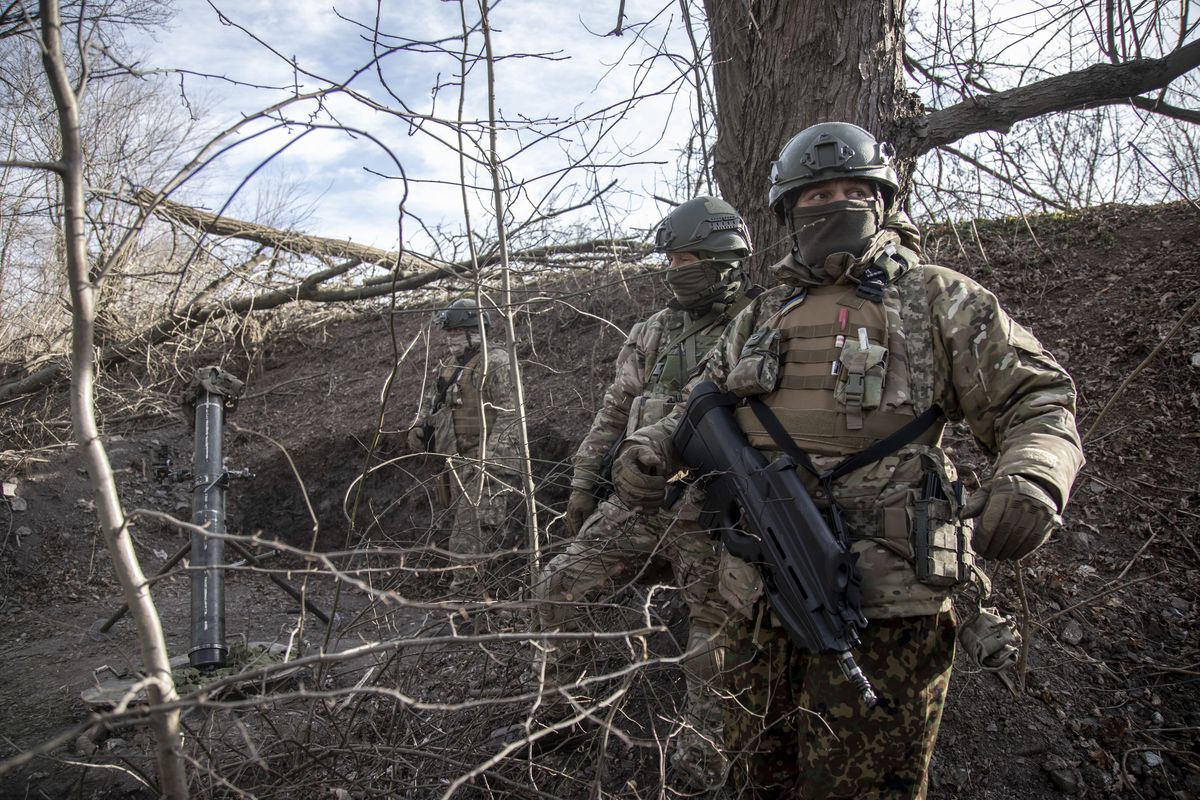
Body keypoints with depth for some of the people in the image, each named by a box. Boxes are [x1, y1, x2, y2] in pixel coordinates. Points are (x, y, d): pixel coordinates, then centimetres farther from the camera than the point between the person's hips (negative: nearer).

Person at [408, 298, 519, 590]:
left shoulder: (496, 362, -10)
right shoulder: (449, 366, 16)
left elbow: (509, 414, -17)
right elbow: (431, 401, 29)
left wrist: (491, 457, -22)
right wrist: (419, 427, 9)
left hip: (487, 459, -9)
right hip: (457, 459, 9)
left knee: (475, 527, -13)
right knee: (459, 520, 14)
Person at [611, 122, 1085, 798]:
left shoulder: (938, 299, 3)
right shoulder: (761, 317, 16)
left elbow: (1037, 399, 0)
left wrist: (1034, 480, -21)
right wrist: (652, 445, 1)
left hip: (888, 612, -4)